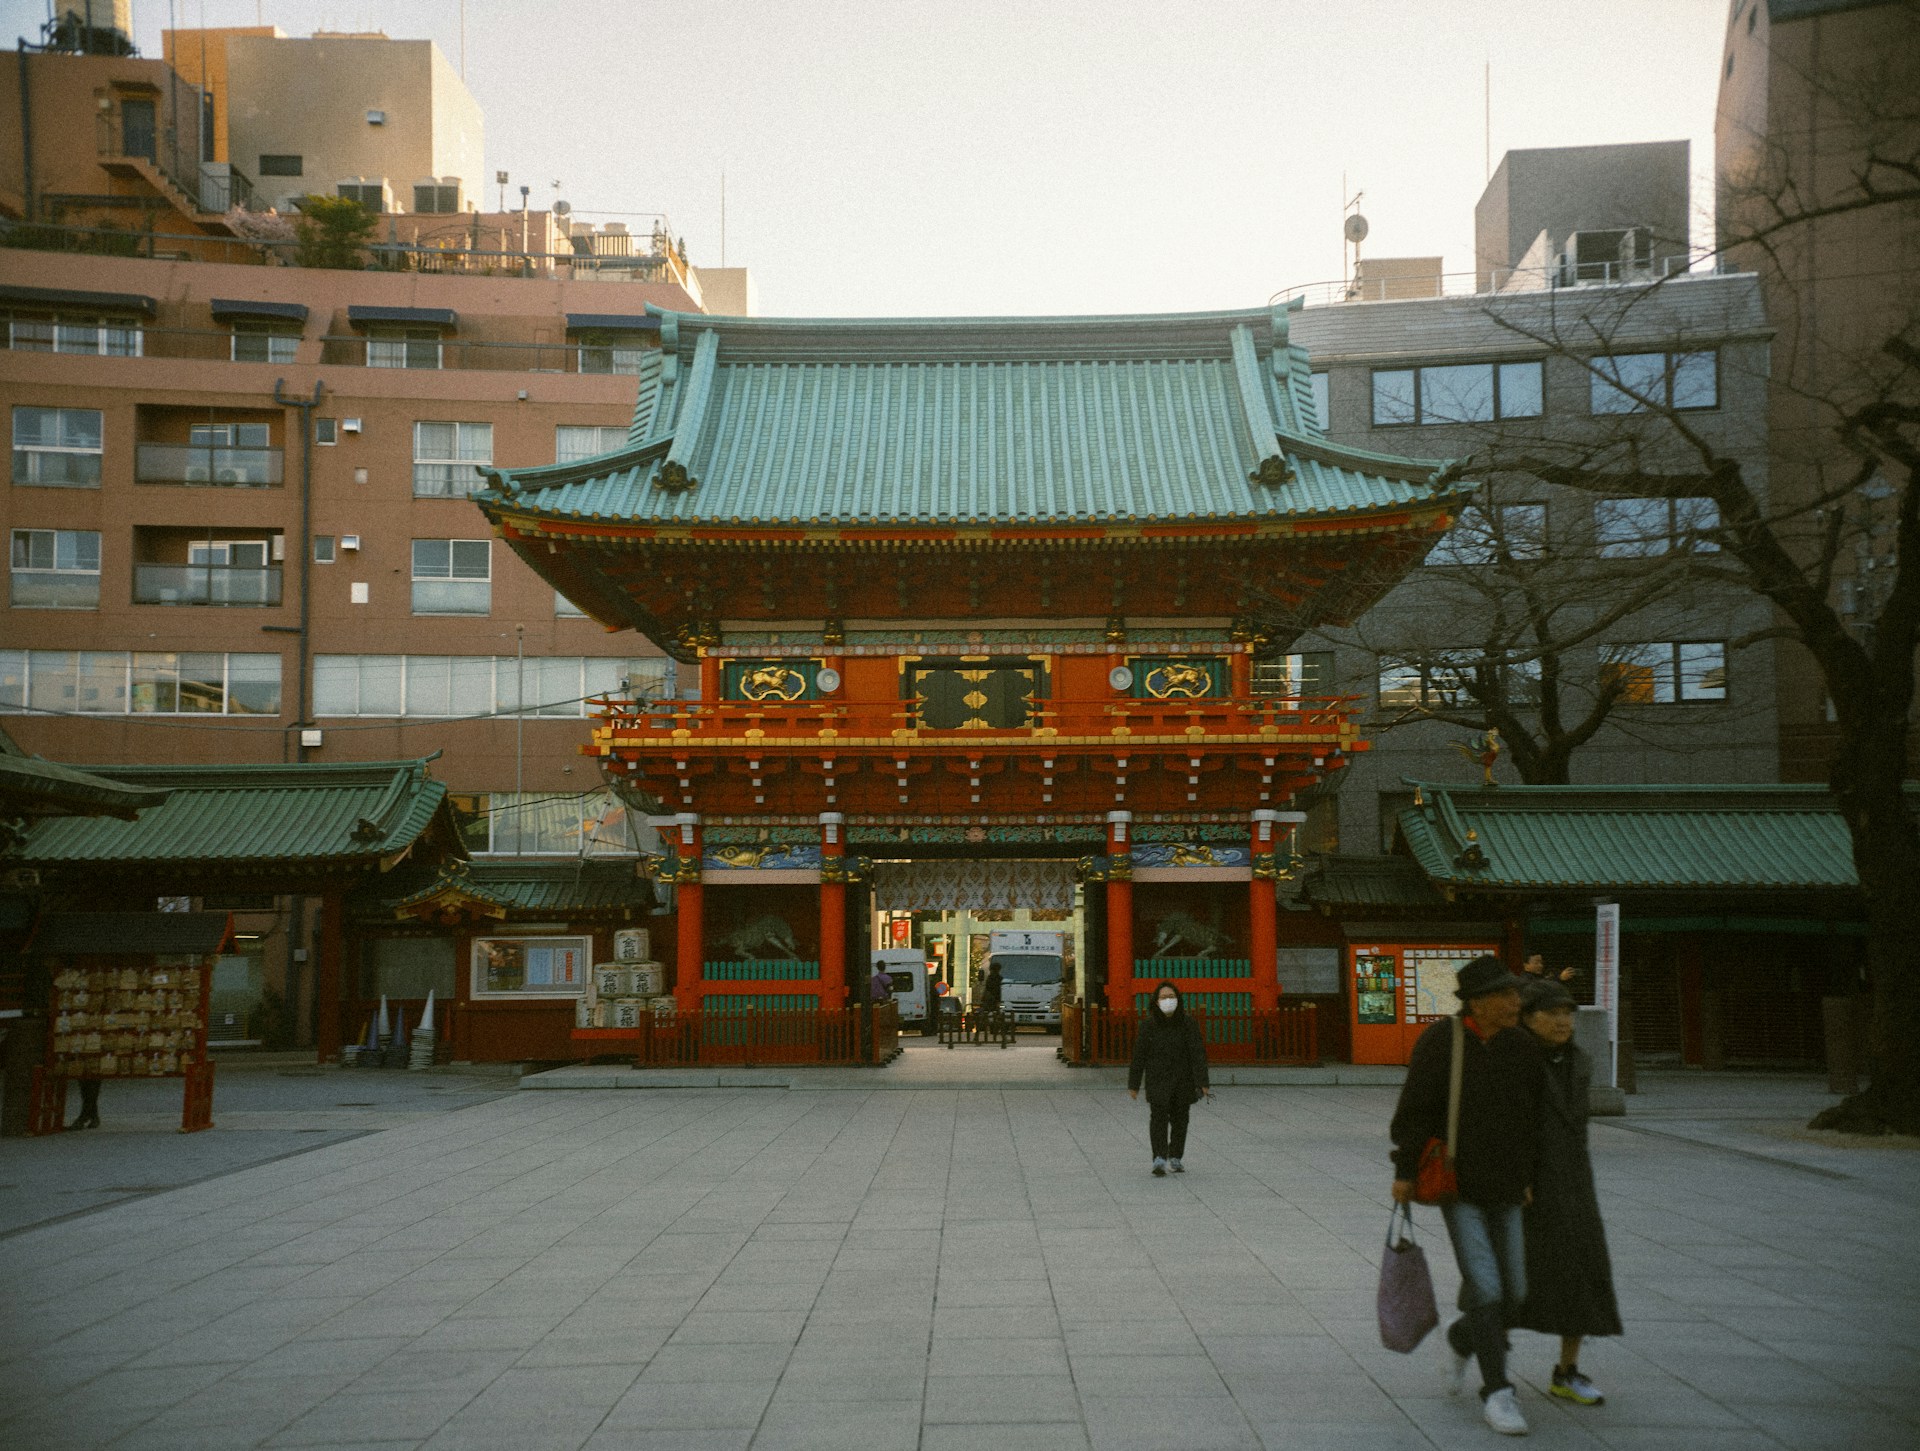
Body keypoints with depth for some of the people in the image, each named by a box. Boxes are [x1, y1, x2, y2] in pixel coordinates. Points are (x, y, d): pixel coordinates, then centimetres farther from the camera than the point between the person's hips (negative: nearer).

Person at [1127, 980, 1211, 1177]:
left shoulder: (1188, 1024, -3)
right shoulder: (1148, 1025, -3)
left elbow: (1198, 1054, -7)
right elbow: (1139, 1056, 0)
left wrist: (1202, 1083, -15)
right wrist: (1133, 1085, 0)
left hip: (1183, 1081, 2)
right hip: (1157, 1081, -2)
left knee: (1179, 1119, 11)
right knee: (1158, 1117, -15)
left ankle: (1175, 1157, 28)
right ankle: (1159, 1159, -22)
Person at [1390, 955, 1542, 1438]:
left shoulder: (1519, 1046, 0)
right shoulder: (1438, 1042, -14)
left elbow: (1533, 1115, 8)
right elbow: (1414, 1109, -12)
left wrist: (1530, 1177, 7)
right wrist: (1404, 1171, -13)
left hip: (1505, 1189, 5)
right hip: (1457, 1185, -5)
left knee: (1513, 1292, 5)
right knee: (1484, 1286, -13)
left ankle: (1461, 1339, 35)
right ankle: (1496, 1392, -1)